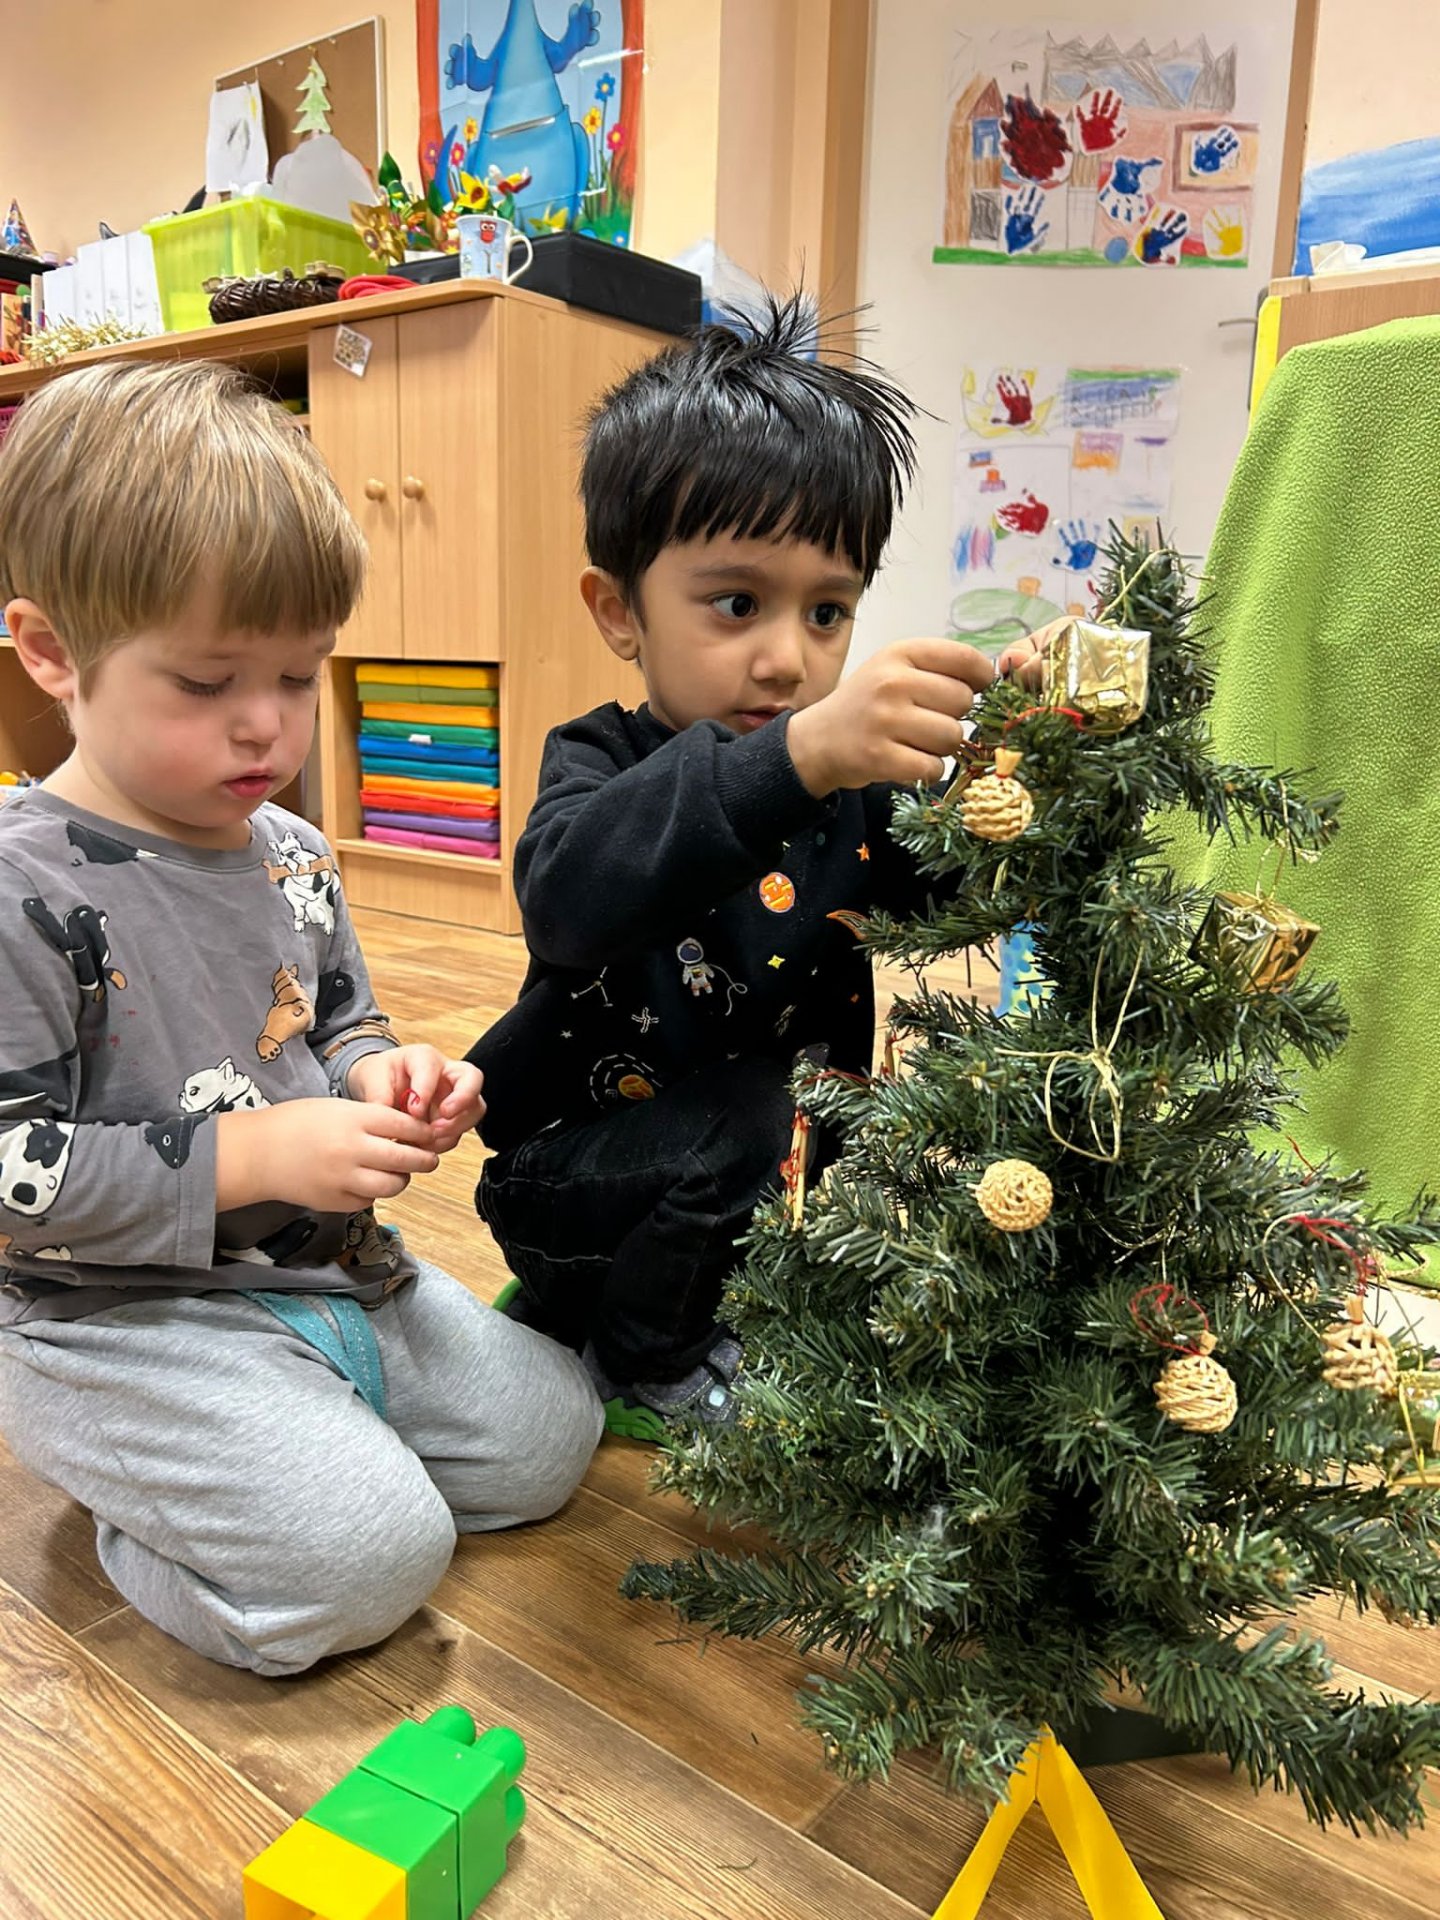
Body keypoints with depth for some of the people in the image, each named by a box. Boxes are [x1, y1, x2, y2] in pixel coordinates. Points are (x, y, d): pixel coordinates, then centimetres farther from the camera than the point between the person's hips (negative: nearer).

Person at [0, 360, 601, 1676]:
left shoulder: (292, 854, 4)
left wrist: (381, 1077, -5)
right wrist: (253, 1154, -25)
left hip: (330, 1270, 7)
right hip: (123, 1318, -7)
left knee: (548, 1431, 6)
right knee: (367, 1562, -20)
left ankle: (264, 1467, 20)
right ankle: (150, 1510, 9)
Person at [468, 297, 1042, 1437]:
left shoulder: (854, 782, -3)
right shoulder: (603, 764, -17)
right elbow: (570, 899, -41)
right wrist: (793, 758, -55)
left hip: (786, 1173, 6)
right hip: (579, 1167, -5)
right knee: (744, 1126, -31)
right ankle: (641, 1364, 2)